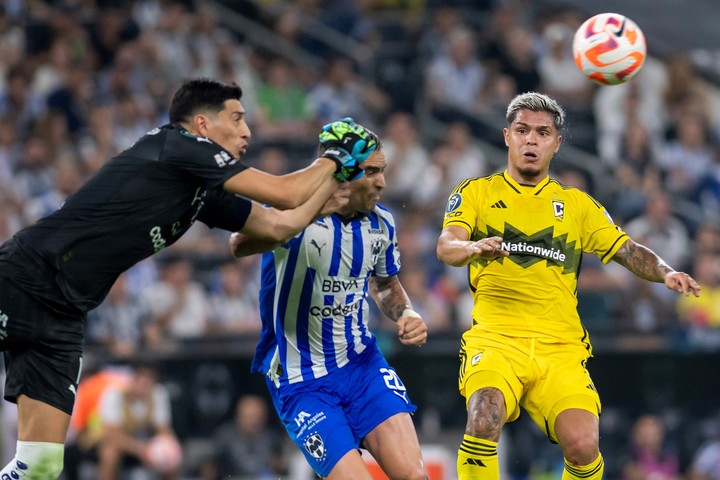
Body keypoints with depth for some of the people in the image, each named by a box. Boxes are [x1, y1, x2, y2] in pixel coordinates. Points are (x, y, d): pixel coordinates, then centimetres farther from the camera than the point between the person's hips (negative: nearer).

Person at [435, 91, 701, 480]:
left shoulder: (577, 204, 19)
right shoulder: (475, 193, 11)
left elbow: (627, 250, 11)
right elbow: (446, 246, -4)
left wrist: (666, 272, -10)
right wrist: (475, 248, -28)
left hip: (561, 347, 2)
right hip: (495, 338, -2)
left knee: (582, 444, -20)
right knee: (484, 418, -32)